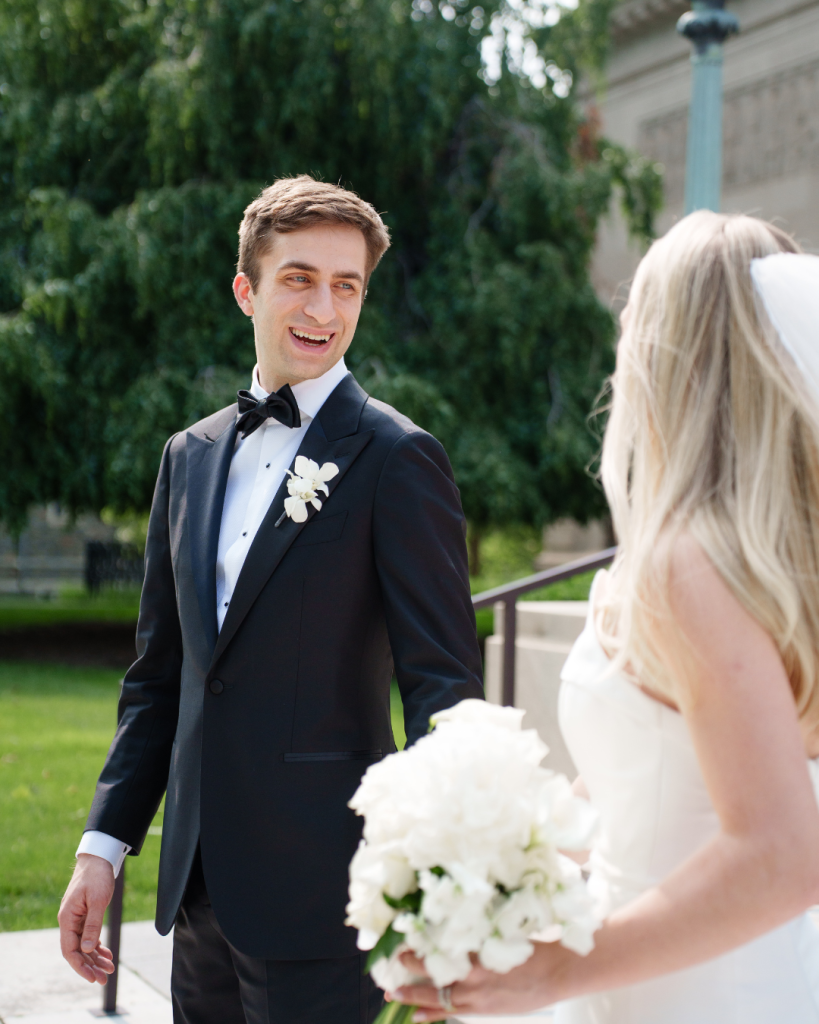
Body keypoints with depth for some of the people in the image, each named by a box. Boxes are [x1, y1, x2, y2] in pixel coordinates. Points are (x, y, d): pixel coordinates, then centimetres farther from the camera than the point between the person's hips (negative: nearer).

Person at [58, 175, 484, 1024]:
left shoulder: (395, 458, -8)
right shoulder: (189, 455, 12)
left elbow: (443, 682, -13)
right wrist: (105, 844, 10)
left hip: (317, 891, -6)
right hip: (197, 886, 6)